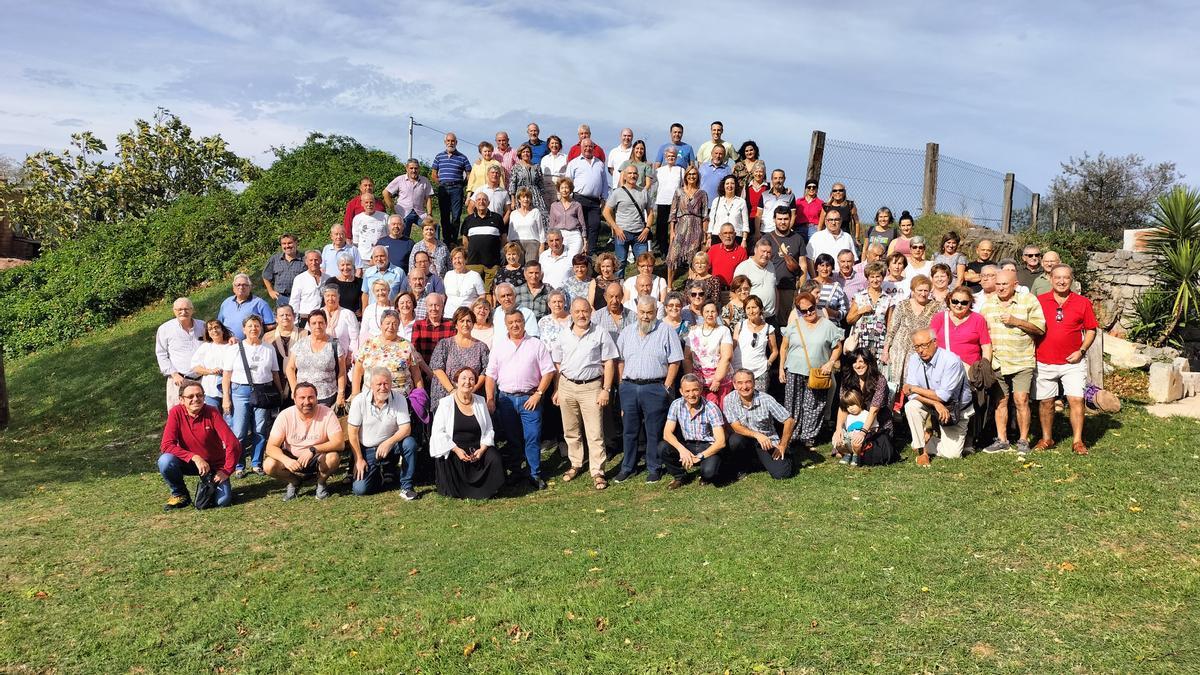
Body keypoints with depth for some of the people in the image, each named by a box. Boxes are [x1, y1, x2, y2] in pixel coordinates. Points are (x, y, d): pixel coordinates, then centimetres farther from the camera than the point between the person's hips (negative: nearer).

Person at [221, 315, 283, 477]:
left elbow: (275, 374, 13)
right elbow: (226, 375, 3)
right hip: (240, 392, -2)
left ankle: (257, 463, 15)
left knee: (260, 431, 3)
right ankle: (239, 466, 6)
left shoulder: (269, 349, 11)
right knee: (239, 432, -5)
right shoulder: (234, 349, 5)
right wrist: (226, 398, -3)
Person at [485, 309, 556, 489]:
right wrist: (490, 399, 0)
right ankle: (514, 472, 21)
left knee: (532, 438, -4)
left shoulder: (536, 344, 3)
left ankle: (535, 475, 4)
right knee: (511, 438, 10)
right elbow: (490, 374, 8)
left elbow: (548, 372, 1)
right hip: (505, 398, 2)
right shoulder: (498, 344, 8)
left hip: (530, 398, -2)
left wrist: (538, 394, -7)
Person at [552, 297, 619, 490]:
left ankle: (597, 472, 1)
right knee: (571, 431, 13)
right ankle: (576, 465, 29)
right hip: (567, 386, 4)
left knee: (595, 433, -5)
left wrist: (606, 390, -9)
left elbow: (608, 363, -2)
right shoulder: (564, 335, 8)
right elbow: (557, 365, 14)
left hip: (591, 387, -4)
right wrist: (557, 390, 9)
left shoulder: (600, 334, -2)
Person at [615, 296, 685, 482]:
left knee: (654, 431, 4)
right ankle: (627, 467, 21)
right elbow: (620, 360, 13)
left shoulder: (666, 331, -2)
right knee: (629, 430, 10)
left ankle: (654, 468, 16)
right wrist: (622, 384, 5)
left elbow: (674, 361, -4)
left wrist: (666, 387, -8)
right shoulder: (627, 332, 11)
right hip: (629, 388, 4)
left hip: (655, 388, -4)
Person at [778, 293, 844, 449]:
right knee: (792, 407, 5)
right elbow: (784, 347, 7)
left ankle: (808, 438, 15)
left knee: (813, 408, 4)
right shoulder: (794, 324, 3)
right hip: (794, 373, 1)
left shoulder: (828, 325, 1)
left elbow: (837, 347, 5)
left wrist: (830, 363, -10)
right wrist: (781, 369, 3)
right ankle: (790, 437, 15)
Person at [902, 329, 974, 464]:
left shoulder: (952, 361, -25)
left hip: (956, 410, -4)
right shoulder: (914, 359, -10)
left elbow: (943, 396, -28)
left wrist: (914, 388, -21)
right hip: (930, 406, 4)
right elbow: (911, 394, -14)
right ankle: (921, 451, -14)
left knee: (951, 454, -12)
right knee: (911, 406, -28)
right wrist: (935, 403, -29)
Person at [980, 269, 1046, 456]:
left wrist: (1016, 321, -17)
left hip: (1022, 361, -4)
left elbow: (1040, 328, -6)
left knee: (1021, 400, -6)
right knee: (1000, 401, 8)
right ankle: (1001, 440, 16)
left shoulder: (1029, 300, -3)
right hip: (997, 362, 4)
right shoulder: (988, 303, 10)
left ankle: (1023, 440, 7)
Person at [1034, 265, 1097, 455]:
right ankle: (1046, 439, 22)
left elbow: (1091, 330, 7)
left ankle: (1077, 441, 5)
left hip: (1073, 362, -1)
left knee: (1077, 400, -5)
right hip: (1045, 362, 1)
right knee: (1045, 402, 8)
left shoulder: (1083, 303, 2)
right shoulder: (1039, 301, 2)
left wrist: (1081, 351, -6)